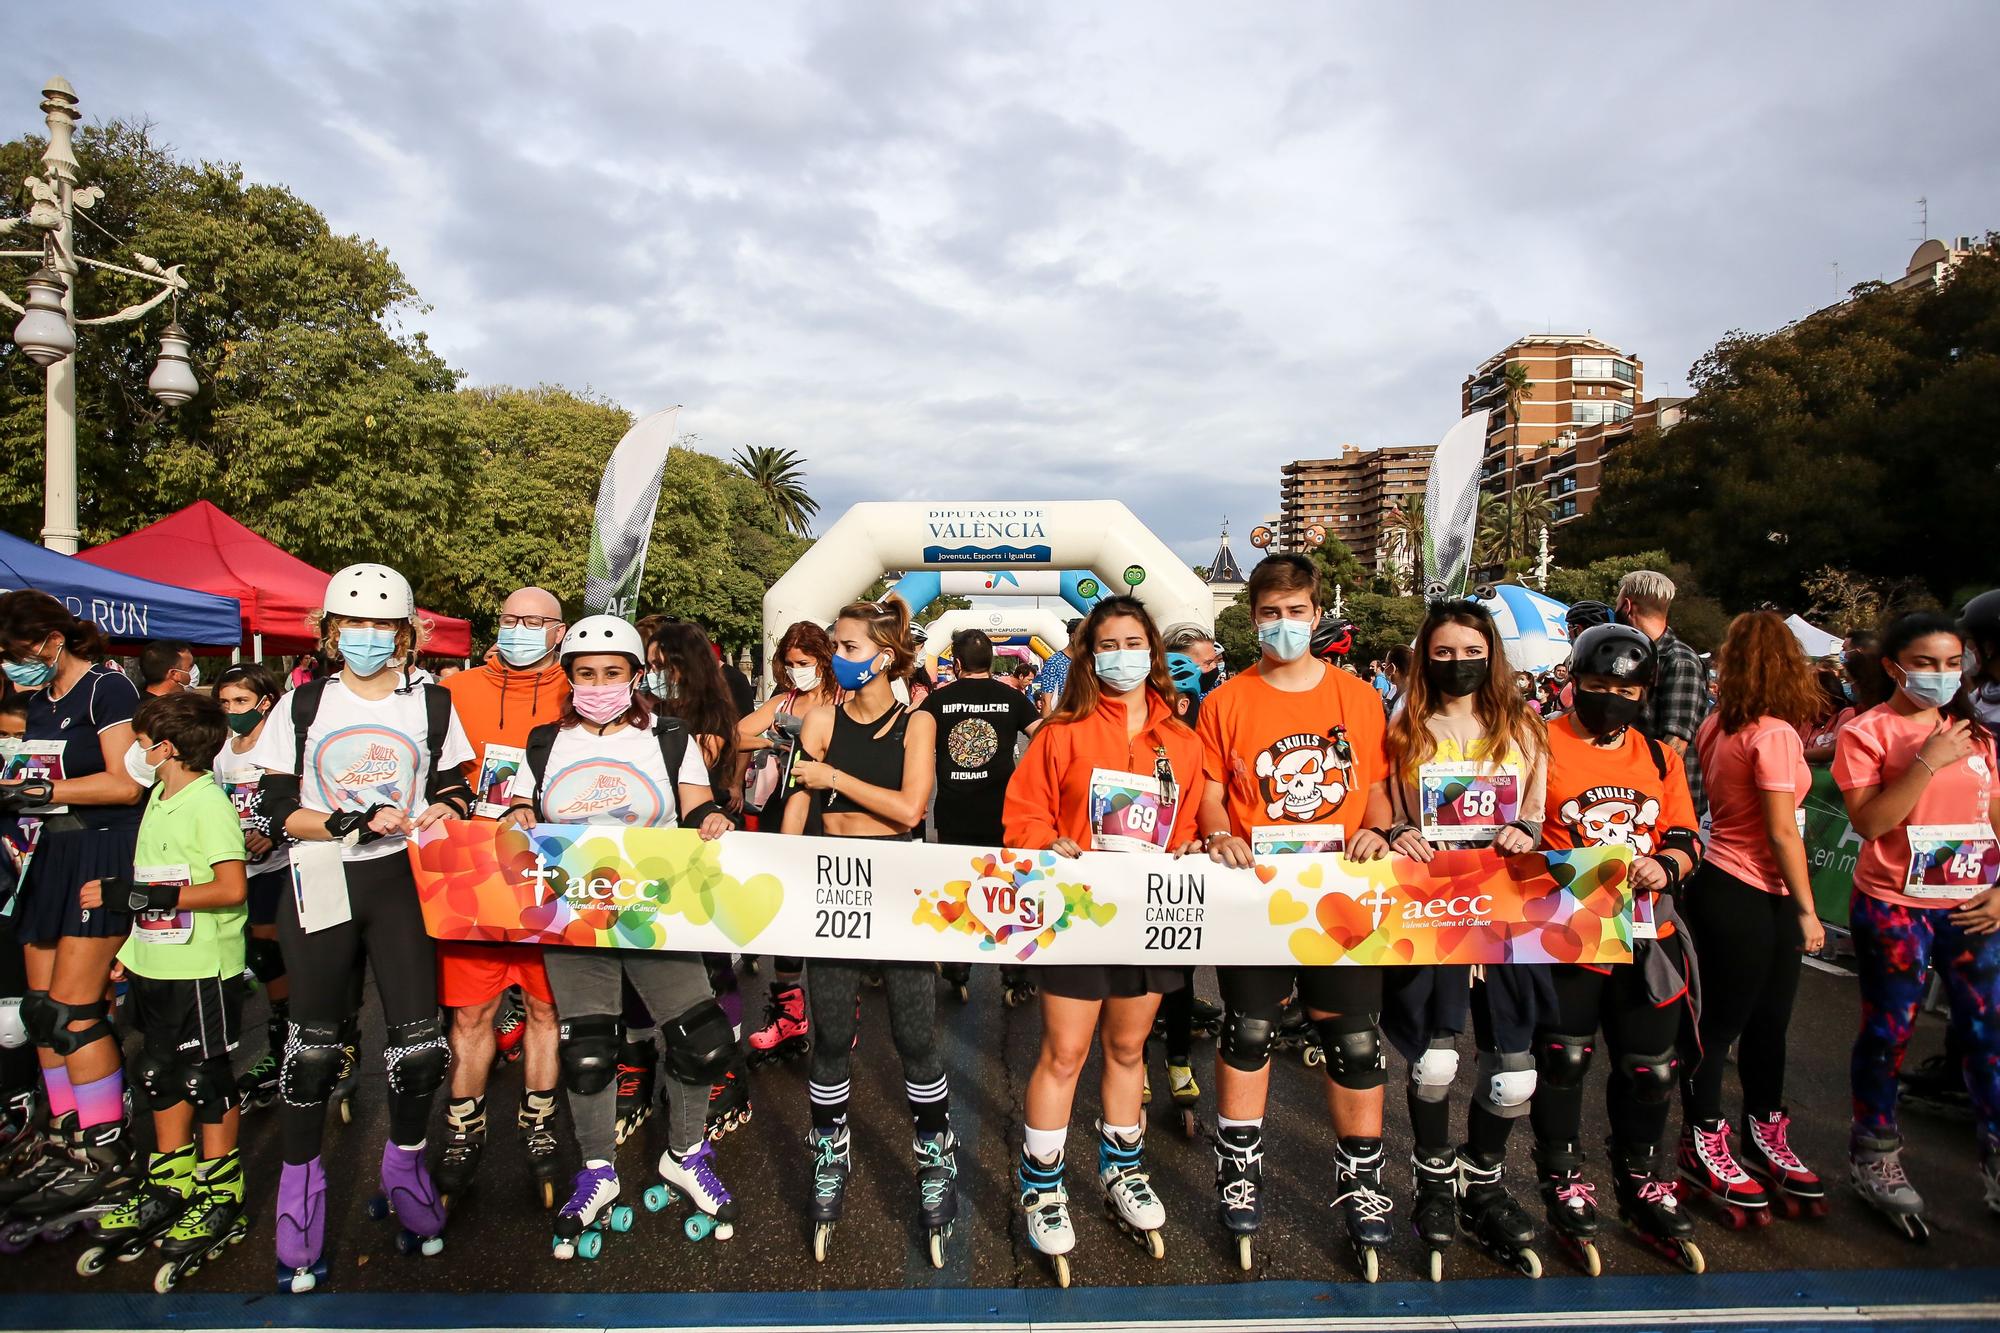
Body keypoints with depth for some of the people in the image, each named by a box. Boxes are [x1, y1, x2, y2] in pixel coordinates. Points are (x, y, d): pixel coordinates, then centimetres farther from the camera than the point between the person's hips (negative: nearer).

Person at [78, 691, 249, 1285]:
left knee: (206, 1080, 2)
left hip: (204, 969, -9)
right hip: (156, 965, 9)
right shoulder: (159, 798, 11)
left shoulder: (208, 803, -17)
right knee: (160, 1076, 17)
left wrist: (154, 895, -24)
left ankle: (222, 1199, 15)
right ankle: (168, 1191, 32)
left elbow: (232, 887, -23)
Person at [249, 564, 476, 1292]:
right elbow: (280, 809, 0)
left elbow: (457, 793, 9)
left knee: (421, 1043, -3)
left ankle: (404, 1163, 22)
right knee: (313, 1043, 3)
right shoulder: (302, 706, 7)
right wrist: (356, 822, -16)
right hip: (321, 882, 0)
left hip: (400, 881, 0)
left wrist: (441, 812, -14)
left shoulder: (432, 704, 8)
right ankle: (299, 1184, 22)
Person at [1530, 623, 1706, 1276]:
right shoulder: (1541, 746, -5)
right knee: (1562, 1061, 4)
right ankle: (1564, 1185, 24)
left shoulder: (1659, 756, 12)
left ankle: (1640, 1185, 33)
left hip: (1646, 935, 5)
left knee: (1650, 1068, 12)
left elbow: (1686, 837, 12)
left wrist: (1664, 865, -8)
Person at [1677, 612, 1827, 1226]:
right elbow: (1783, 833, -17)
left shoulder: (1717, 726, 5)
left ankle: (1764, 1140, 33)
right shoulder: (1774, 733, -19)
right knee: (1722, 1022, 5)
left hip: (1723, 885, 8)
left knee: (1768, 1020, 18)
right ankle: (1702, 1146, 19)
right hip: (1744, 898, -8)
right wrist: (1808, 910, -11)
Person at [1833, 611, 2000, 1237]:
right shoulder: (1867, 733, -7)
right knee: (1888, 1032, 6)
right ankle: (1875, 1157, 22)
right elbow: (1869, 821, -17)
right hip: (1894, 908, -5)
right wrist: (1927, 762, -21)